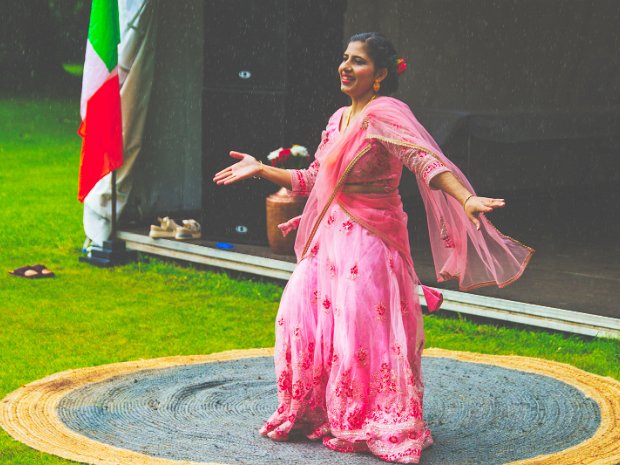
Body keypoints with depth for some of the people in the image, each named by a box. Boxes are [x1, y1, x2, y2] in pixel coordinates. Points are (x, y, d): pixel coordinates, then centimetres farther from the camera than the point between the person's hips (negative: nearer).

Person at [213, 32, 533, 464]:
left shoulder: (386, 113, -13)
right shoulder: (339, 119, 13)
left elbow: (424, 158, -28)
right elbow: (313, 180, 23)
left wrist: (467, 199, -42)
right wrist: (260, 169, 26)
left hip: (370, 238, -8)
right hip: (330, 237, 8)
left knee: (362, 326, -8)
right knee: (300, 315, 6)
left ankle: (379, 425, 6)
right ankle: (313, 413, 22)